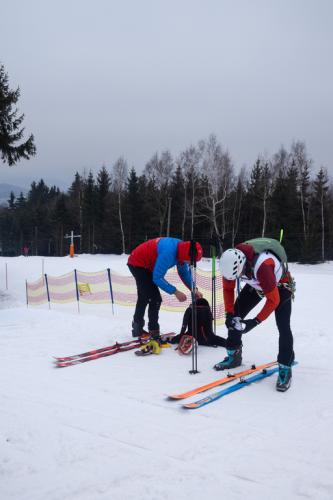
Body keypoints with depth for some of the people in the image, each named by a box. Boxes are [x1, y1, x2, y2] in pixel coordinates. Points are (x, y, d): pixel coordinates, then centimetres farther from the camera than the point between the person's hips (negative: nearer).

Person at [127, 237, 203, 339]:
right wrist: (175, 292, -33)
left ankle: (137, 329, 38)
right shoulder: (168, 252, -37)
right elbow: (157, 278, -35)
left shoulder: (183, 249, -11)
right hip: (137, 263, -10)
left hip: (146, 265, 10)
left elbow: (185, 273, 0)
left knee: (144, 297, 22)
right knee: (155, 298, -13)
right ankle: (154, 331, -2)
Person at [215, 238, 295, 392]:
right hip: (256, 285, 6)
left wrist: (255, 322, -33)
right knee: (235, 316, 0)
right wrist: (230, 314, -17)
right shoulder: (231, 260, -26)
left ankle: (285, 368, -3)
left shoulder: (262, 265, -45)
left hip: (280, 286, -6)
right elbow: (228, 288, -9)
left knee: (283, 327, -17)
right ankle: (233, 356, 17)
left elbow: (273, 300, -35)